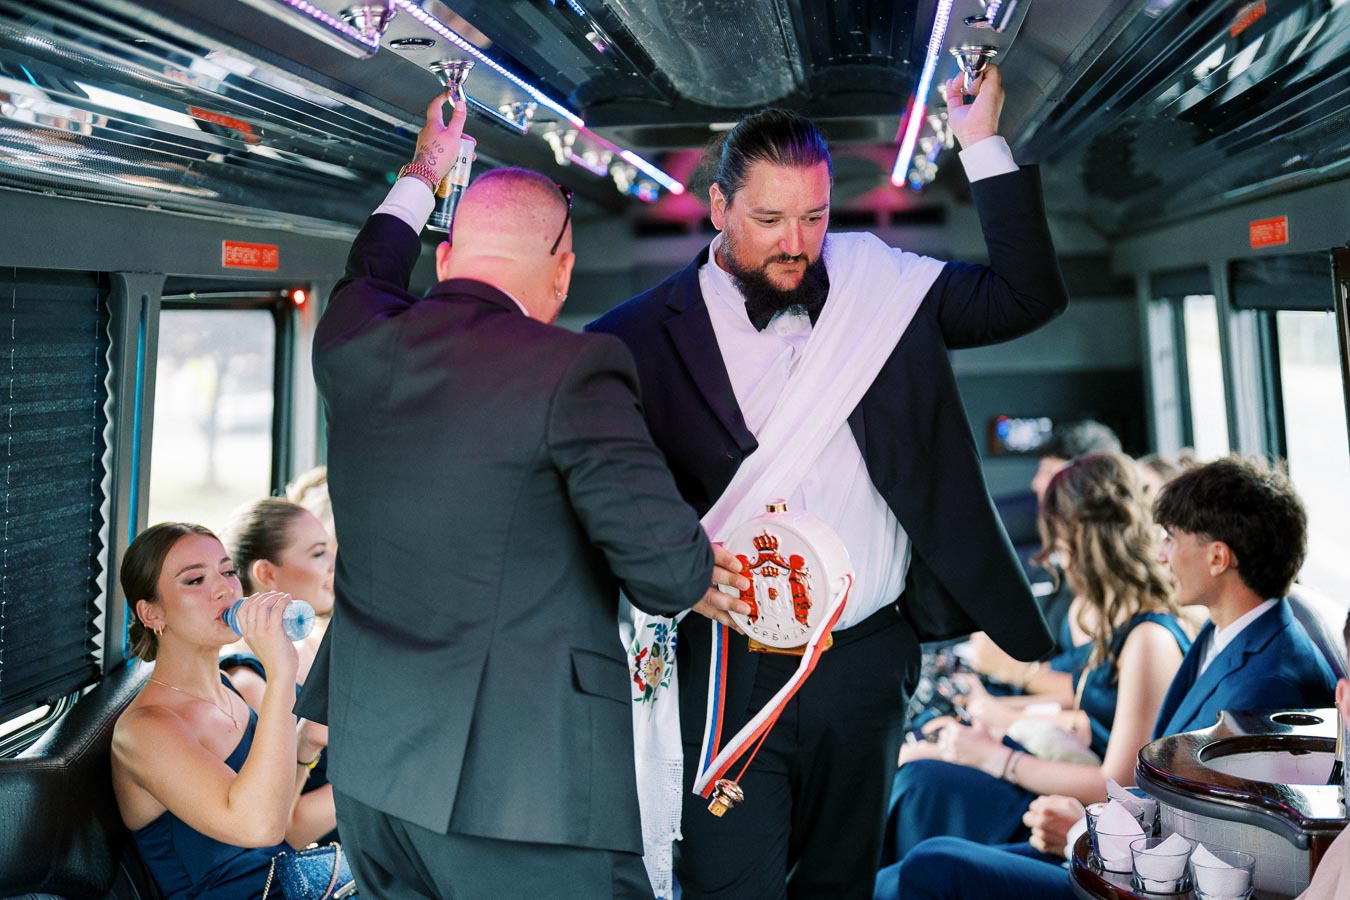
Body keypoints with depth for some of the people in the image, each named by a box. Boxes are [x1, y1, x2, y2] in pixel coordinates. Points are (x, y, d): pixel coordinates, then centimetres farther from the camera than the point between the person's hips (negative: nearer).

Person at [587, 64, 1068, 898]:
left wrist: (984, 145, -3)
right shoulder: (647, 335, -6)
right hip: (728, 670, -3)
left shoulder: (876, 286, 4)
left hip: (866, 662, 3)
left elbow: (1028, 297, 3)